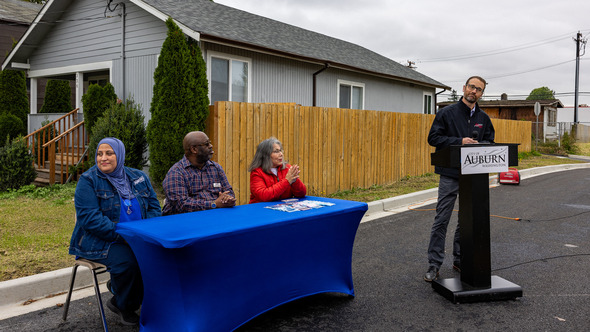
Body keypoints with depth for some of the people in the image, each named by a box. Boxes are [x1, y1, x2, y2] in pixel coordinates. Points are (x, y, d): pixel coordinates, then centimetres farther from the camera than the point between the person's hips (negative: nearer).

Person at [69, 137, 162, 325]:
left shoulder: (138, 177, 10)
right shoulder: (88, 181, -4)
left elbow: (154, 206, 10)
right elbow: (90, 218, -14)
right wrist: (122, 235, -23)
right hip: (99, 241, -4)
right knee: (126, 261, -32)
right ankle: (124, 306, 1)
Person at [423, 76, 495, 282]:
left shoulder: (483, 118, 13)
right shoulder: (447, 113, 0)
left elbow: (490, 142, 18)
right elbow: (433, 138, -5)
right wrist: (460, 142, -15)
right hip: (450, 175, -5)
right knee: (442, 220, -5)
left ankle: (460, 260, 24)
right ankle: (434, 264, 1)